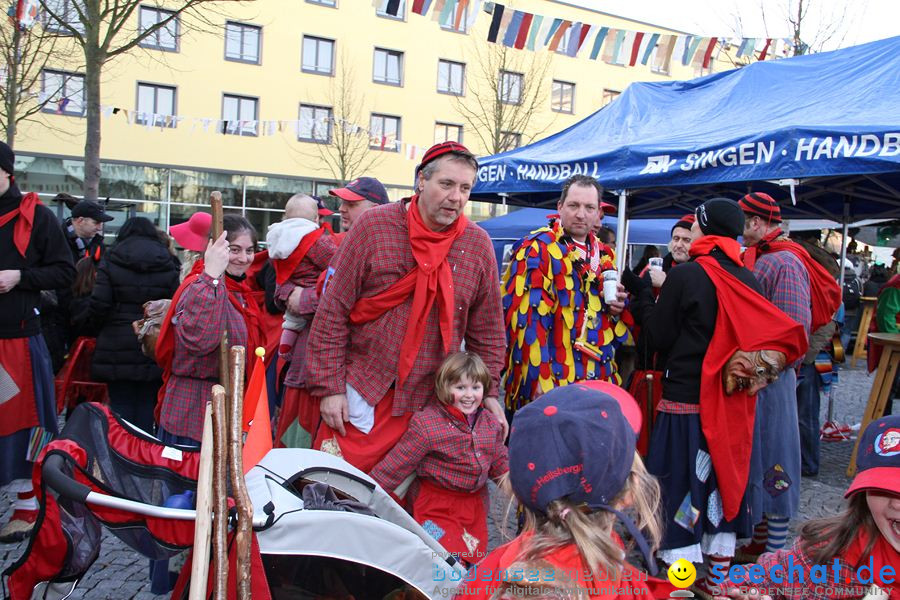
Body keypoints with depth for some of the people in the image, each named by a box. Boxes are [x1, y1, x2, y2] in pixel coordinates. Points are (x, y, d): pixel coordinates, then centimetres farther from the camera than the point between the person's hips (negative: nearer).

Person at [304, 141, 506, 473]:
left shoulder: (478, 244, 1)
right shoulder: (374, 225, -6)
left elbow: (487, 329, 9)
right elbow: (333, 310, -6)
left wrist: (489, 392, 7)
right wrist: (329, 386, -8)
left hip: (430, 398, 2)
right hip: (363, 391, -2)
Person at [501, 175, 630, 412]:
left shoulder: (604, 255, 14)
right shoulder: (537, 248, -8)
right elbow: (527, 319, -16)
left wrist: (618, 308, 2)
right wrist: (538, 381, -21)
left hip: (598, 382, 7)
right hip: (546, 386, -7)